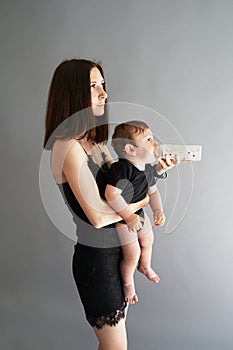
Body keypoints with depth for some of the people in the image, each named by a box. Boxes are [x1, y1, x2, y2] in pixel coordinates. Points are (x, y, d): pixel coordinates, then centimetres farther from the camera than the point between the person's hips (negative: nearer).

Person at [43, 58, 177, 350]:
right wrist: (144, 201, -11)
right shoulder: (68, 146, -22)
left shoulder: (94, 142, 6)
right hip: (97, 257, -8)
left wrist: (156, 169, -6)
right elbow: (98, 216, -25)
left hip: (117, 249, 9)